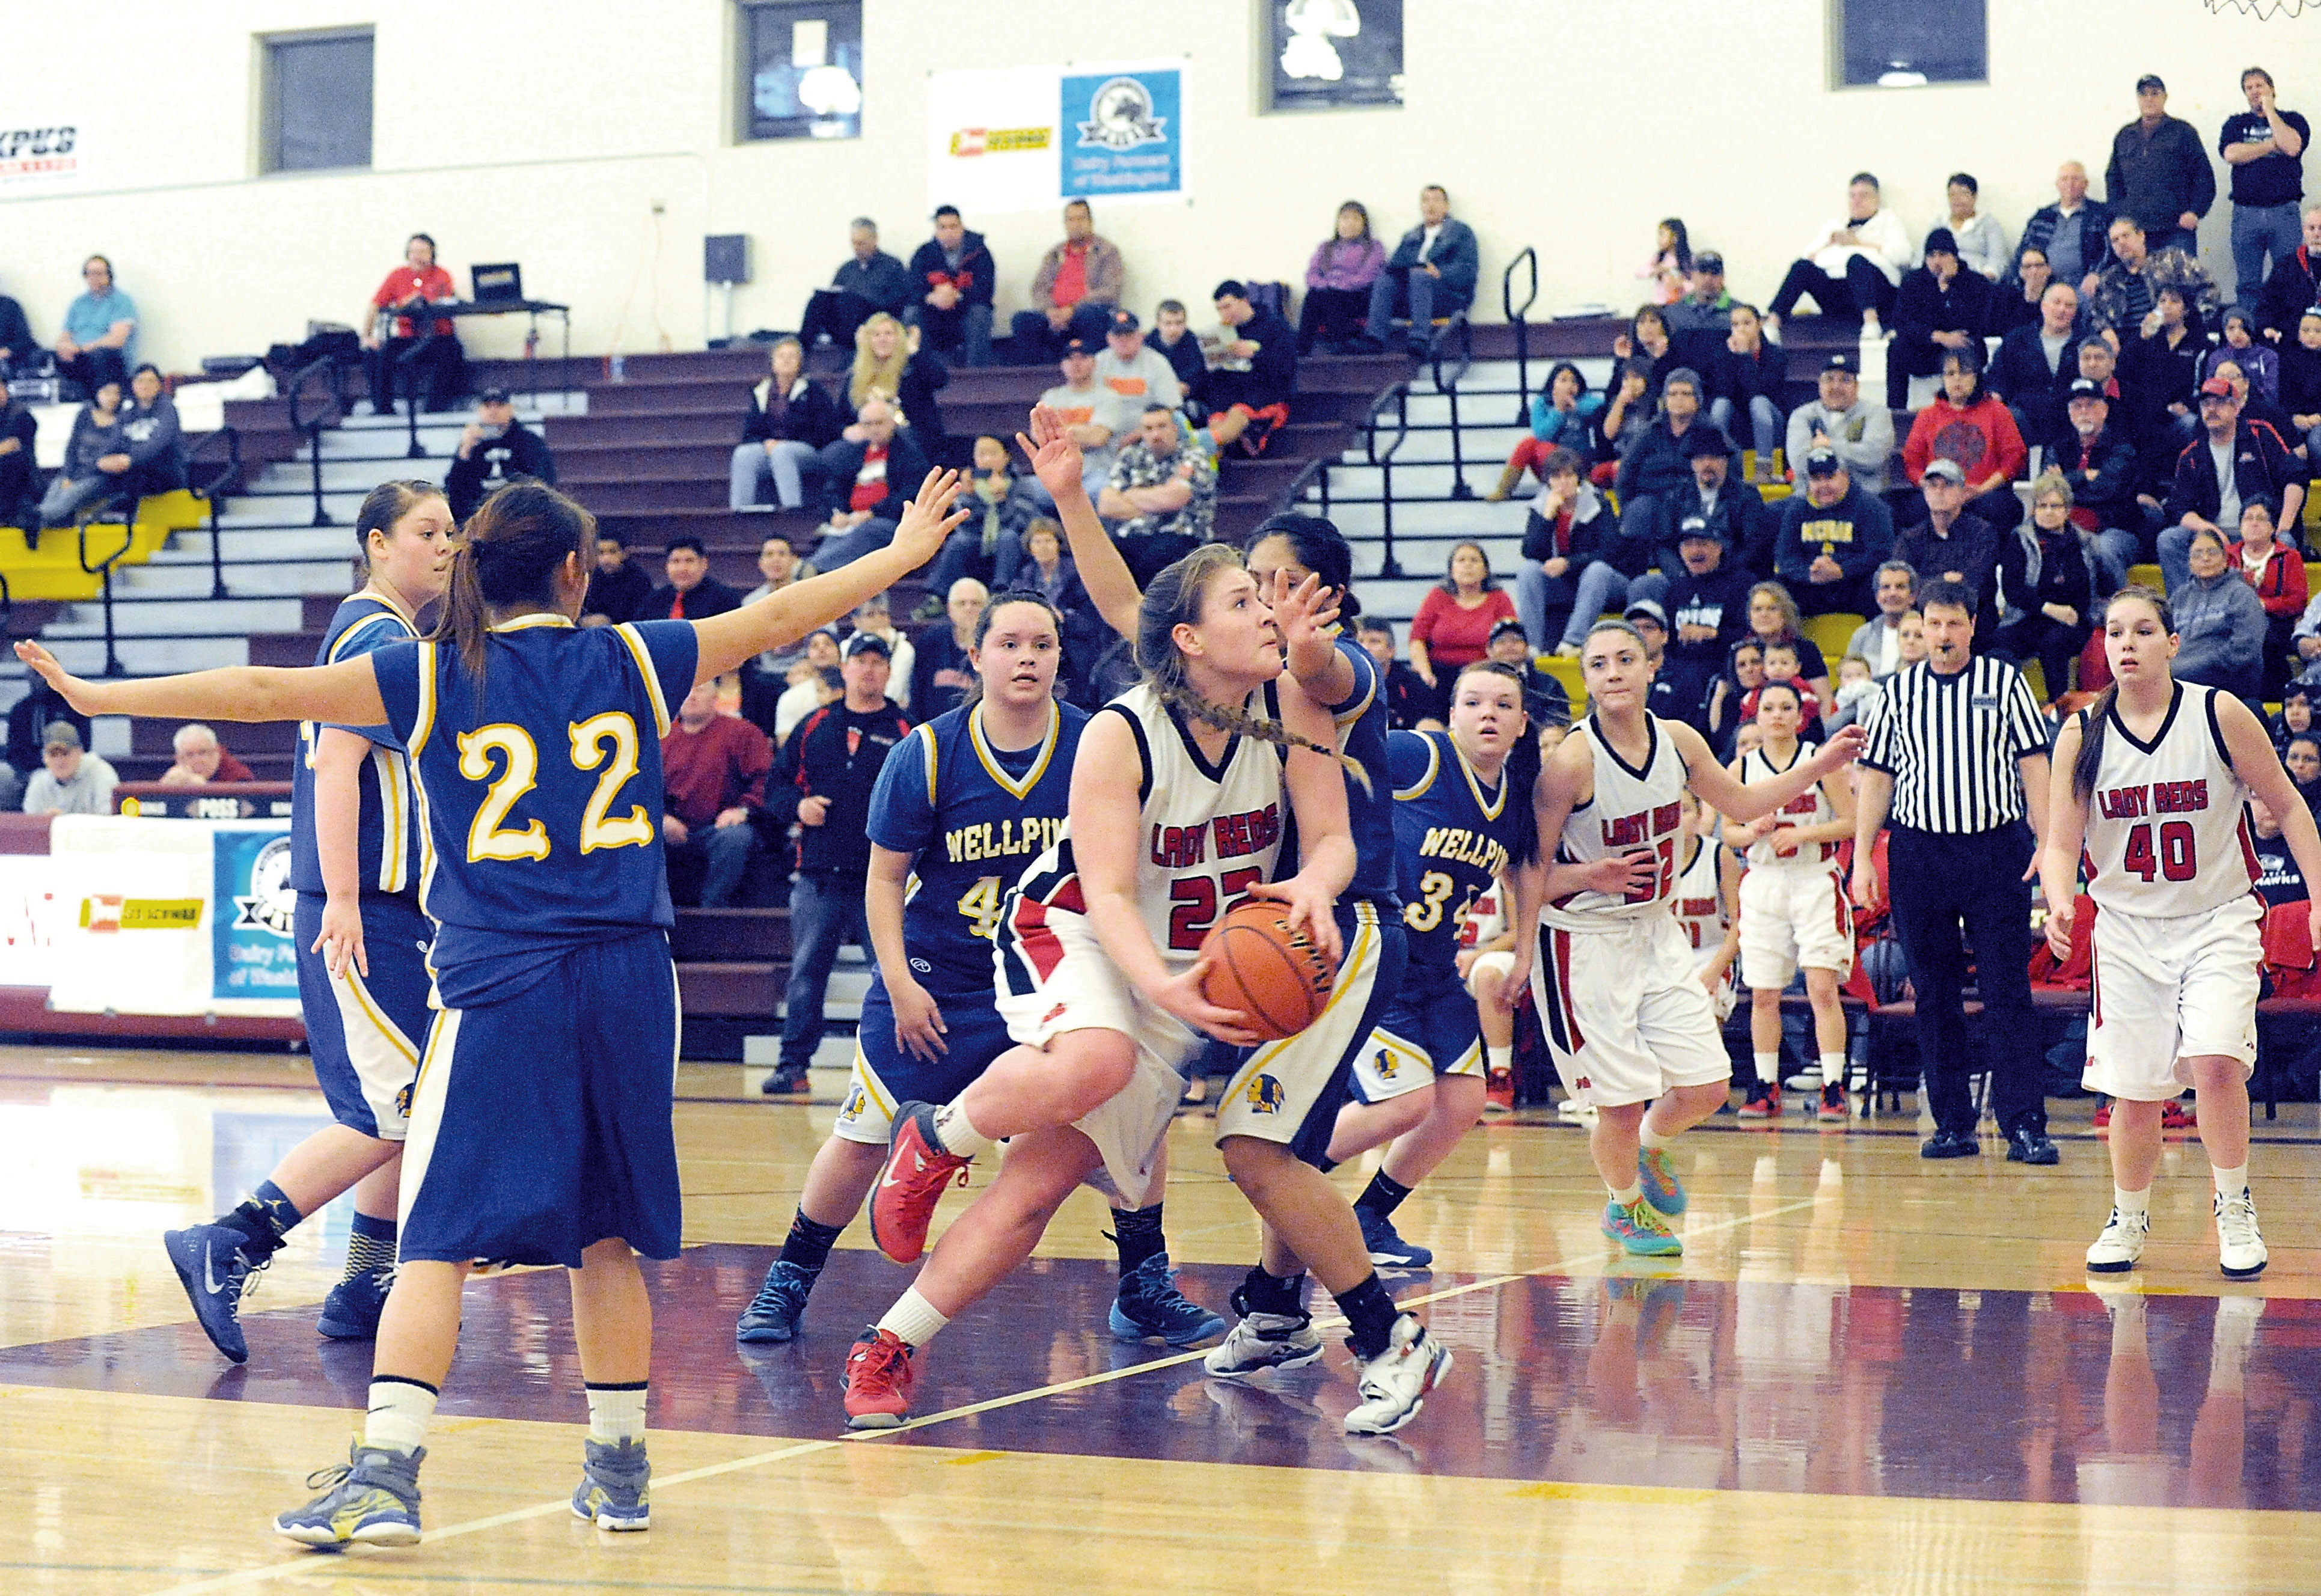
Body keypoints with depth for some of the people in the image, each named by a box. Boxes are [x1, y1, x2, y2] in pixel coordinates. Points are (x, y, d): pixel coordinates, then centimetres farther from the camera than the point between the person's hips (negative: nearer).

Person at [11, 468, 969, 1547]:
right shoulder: (632, 661, 6)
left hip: (498, 988, -2)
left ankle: (387, 1473, -16)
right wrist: (901, 555, 29)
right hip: (628, 983, 2)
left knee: (439, 1242, -4)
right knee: (607, 1235, 13)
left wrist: (99, 696, 3)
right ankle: (619, 1469, 21)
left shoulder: (432, 676, 0)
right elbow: (779, 617, 16)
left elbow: (269, 693, -3)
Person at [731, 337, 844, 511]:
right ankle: (738, 512, -36)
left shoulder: (813, 390, 6)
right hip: (770, 449, 4)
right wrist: (766, 443, -10)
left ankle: (793, 507, -44)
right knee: (743, 454, -28)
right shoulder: (760, 394, 19)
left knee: (781, 453, -38)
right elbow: (749, 433, 16)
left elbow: (827, 431, -3)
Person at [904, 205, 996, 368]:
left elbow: (985, 289, -16)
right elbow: (911, 289, -11)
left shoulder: (978, 250, -4)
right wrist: (933, 298, -35)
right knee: (911, 312, -26)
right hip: (934, 315, 2)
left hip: (967, 310, -2)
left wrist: (956, 296, -35)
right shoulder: (924, 253, 1)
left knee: (979, 313, -34)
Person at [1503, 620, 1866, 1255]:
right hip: (1584, 940, -6)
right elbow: (1532, 866, -15)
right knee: (1622, 1102, -5)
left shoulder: (1677, 741, -4)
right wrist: (1521, 957, -22)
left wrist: (1820, 764, 8)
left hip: (1656, 933, 6)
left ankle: (1651, 1148, 37)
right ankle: (1625, 1206, 26)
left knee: (1705, 1088, 4)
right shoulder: (1572, 760, -21)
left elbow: (1740, 803, 15)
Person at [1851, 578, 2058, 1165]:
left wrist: (2047, 844, -7)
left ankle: (2024, 1125, -8)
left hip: (1996, 848, -2)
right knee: (1935, 996, 4)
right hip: (1918, 851, 2)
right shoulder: (1897, 692, 10)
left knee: (2008, 993, -7)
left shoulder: (2005, 682, 5)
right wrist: (1862, 858, 4)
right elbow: (1875, 778, 11)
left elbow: (2033, 766, 2)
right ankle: (1953, 1125, 11)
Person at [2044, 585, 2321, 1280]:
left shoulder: (2220, 715, -8)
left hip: (2218, 919, -2)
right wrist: (2060, 902, -24)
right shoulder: (2081, 736, -4)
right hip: (2127, 929, 2)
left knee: (2216, 1062, -20)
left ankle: (2234, 1209, -1)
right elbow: (2061, 843, -4)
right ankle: (2129, 1219, 26)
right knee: (2135, 1092, 3)